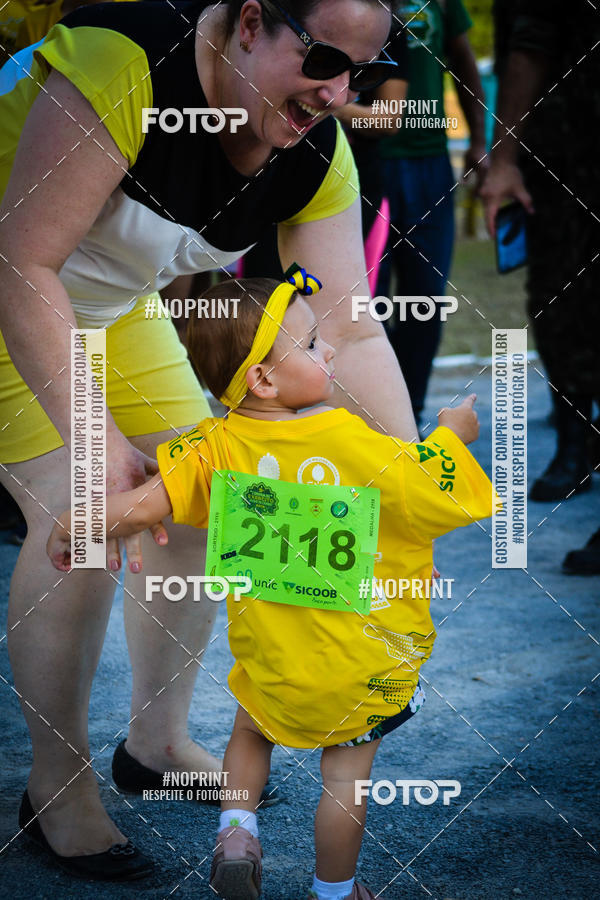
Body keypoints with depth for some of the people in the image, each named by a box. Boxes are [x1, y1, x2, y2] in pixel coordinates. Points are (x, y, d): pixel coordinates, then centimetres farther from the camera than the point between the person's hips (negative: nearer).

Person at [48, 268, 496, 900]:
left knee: (252, 729, 32)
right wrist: (452, 435, 4)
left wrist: (70, 529, -1)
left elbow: (143, 506, -18)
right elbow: (441, 499, -15)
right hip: (361, 654, -3)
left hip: (271, 656, 3)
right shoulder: (353, 442, -23)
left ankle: (235, 831, 15)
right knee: (345, 771, 15)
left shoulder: (216, 449, -15)